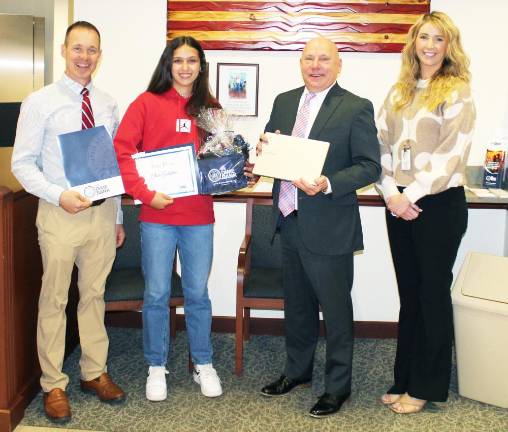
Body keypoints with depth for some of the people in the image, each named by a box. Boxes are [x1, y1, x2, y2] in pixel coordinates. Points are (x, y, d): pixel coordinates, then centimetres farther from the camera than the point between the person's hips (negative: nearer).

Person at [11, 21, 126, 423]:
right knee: (54, 300, 5)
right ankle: (53, 385, 19)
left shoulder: (108, 104, 8)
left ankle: (95, 372, 29)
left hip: (102, 212, 4)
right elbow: (22, 163, -6)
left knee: (94, 296, 14)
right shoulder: (40, 102, -4)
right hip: (59, 213, -4)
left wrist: (118, 216, 13)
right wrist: (59, 196, -20)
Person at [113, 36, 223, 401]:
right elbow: (121, 152, -7)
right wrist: (146, 193, -15)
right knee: (156, 295, 6)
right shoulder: (147, 103, -1)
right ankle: (156, 367, 24)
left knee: (198, 293, 11)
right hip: (157, 216, -2)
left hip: (199, 216, 2)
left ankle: (203, 364, 27)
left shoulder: (211, 109, 9)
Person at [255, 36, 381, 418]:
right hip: (290, 223, 6)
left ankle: (338, 386, 24)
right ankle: (297, 370, 39)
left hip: (328, 228, -6)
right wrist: (265, 147, -8)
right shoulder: (284, 101, 9)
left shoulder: (356, 108, -9)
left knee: (336, 309, 7)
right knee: (297, 304, 20)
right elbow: (272, 150, 16)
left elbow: (370, 167, -11)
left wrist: (328, 184, -26)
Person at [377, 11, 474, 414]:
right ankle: (405, 378, 24)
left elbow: (452, 153, -14)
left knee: (433, 293, 5)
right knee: (409, 293, 12)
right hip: (399, 204, 5)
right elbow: (382, 145, 6)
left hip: (439, 204, -5)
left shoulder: (457, 92, -5)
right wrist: (391, 193, -8)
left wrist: (410, 194, -17)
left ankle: (426, 386, 18)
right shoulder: (399, 91, 11)